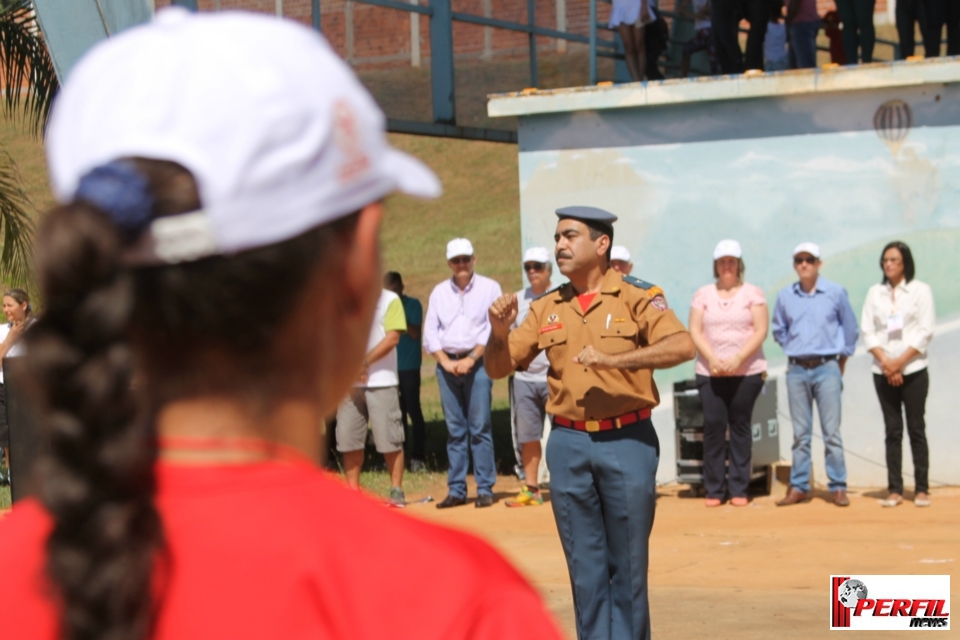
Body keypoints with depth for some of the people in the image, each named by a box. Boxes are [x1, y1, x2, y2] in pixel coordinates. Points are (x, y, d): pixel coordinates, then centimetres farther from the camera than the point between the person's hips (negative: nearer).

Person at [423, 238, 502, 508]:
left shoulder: (489, 288, 3)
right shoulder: (439, 292, 13)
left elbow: (494, 329, -4)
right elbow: (430, 332, 8)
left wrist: (471, 359, -12)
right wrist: (446, 361, -5)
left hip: (477, 362, -3)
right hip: (446, 363, 3)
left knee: (480, 427, -6)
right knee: (454, 429, 5)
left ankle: (485, 488, -3)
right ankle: (456, 490, 7)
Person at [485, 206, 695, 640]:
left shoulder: (637, 297, -3)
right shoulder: (545, 308, 10)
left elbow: (681, 346, -19)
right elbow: (498, 368, 9)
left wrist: (613, 360, -28)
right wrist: (499, 332, -12)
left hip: (628, 441, -3)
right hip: (568, 444, 4)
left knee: (628, 564, 4)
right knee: (585, 565, 8)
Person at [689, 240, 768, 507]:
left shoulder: (752, 293, 5)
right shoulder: (703, 294, 10)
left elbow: (760, 330, -2)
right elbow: (695, 331, 3)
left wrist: (738, 358, -14)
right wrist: (712, 358, -12)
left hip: (747, 372, -1)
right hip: (710, 372, 1)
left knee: (740, 427, 0)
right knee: (713, 426, -4)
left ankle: (738, 489, 5)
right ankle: (714, 489, 1)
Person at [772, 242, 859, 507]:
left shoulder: (835, 292, -2)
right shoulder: (785, 296, 4)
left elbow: (850, 328, 9)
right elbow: (779, 331, 19)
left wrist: (842, 357, 12)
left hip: (827, 368, -2)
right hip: (797, 370, 2)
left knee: (831, 431, -2)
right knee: (800, 433, 6)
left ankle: (838, 487, 2)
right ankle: (799, 487, 10)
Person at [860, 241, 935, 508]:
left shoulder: (920, 290, 1)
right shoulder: (875, 293, 10)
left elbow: (925, 332, -5)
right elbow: (868, 331, 4)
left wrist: (900, 362, -12)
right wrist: (885, 362, -10)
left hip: (913, 370, -3)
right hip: (883, 372, 3)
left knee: (916, 428, -2)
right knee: (893, 431, 3)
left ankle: (922, 489, 1)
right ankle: (894, 489, 3)